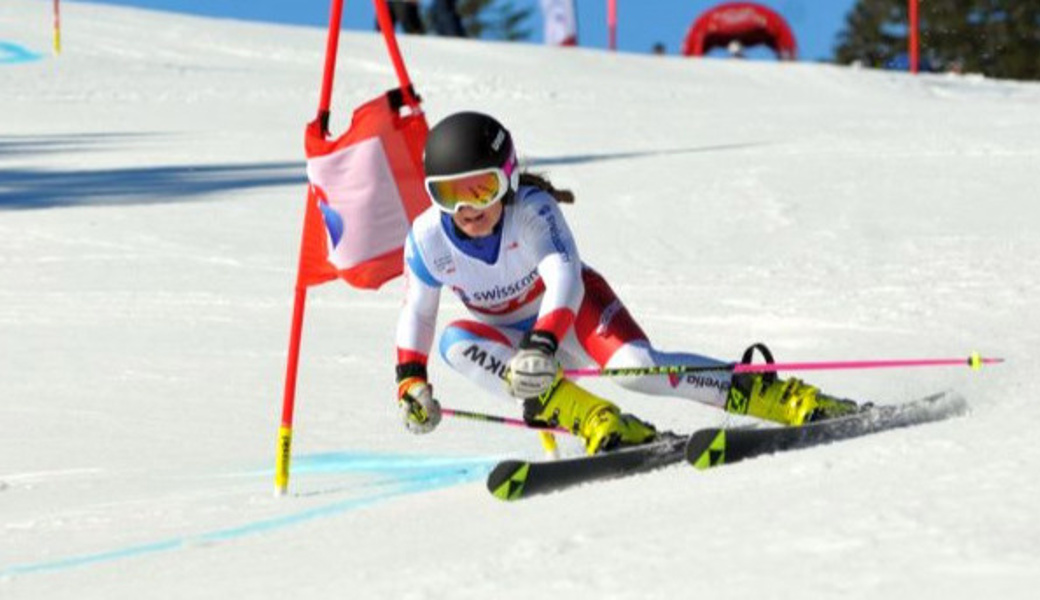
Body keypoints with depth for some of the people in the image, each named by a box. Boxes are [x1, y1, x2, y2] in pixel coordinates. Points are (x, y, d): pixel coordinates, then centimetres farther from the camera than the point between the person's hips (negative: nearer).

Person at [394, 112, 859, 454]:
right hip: (512, 343, 3)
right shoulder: (428, 239, -19)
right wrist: (410, 383, -13)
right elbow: (416, 314, -2)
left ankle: (795, 400, -27)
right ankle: (595, 421, -38)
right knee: (457, 341, -31)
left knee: (638, 368, -32)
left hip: (573, 311, -3)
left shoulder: (532, 211, -28)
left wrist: (542, 343, -58)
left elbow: (564, 281, -41)